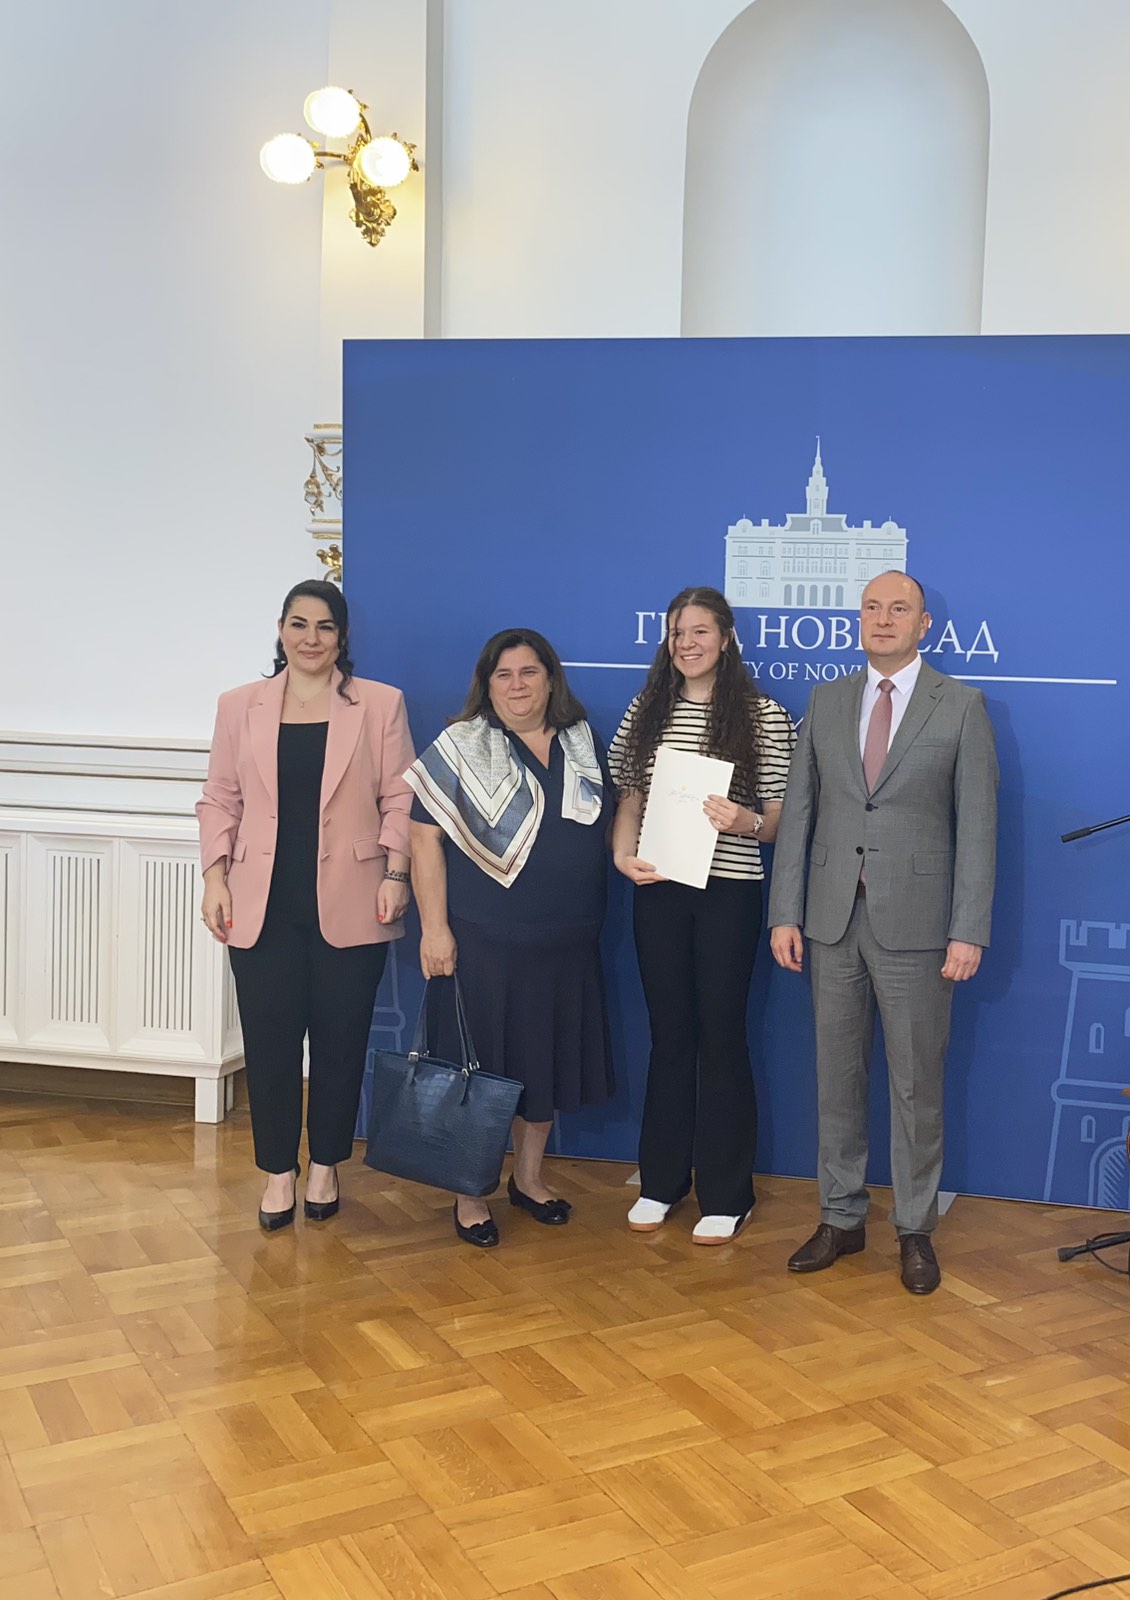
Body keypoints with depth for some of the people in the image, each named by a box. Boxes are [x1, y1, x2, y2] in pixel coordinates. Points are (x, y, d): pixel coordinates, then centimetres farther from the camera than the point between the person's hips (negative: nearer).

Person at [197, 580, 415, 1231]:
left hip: (348, 905, -1)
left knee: (340, 1040, 7)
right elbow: (220, 799, 9)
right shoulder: (241, 706, 8)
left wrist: (396, 874, -6)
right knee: (269, 1042, 4)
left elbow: (399, 798, 2)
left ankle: (326, 1165, 25)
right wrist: (215, 878, 1)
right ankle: (278, 1172, 20)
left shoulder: (380, 704, 3)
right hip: (263, 906, 1)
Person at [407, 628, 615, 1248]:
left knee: (548, 1059, 14)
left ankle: (528, 1177, 32)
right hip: (482, 941, -4)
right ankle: (470, 1193, 19)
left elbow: (609, 818, 21)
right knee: (479, 1065, 4)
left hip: (566, 942, 5)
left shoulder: (583, 743, 8)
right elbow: (424, 837, -9)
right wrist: (434, 927, -14)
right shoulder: (460, 748, -5)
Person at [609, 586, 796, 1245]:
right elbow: (630, 799, 10)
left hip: (728, 892, -3)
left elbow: (778, 819, -1)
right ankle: (661, 1180, 26)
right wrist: (623, 854, -7)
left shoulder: (764, 716, -3)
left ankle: (725, 1193, 18)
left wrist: (746, 821, -21)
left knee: (721, 1035, 4)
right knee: (669, 1033, 13)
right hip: (658, 890, 3)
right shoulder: (647, 711, 7)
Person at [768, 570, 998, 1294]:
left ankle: (916, 1229, 20)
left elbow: (977, 825, -4)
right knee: (838, 1077, 11)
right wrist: (786, 912, 1)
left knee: (916, 1084, 6)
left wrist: (969, 931, -10)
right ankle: (842, 1219, 25)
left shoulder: (962, 706, 0)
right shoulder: (827, 701, 9)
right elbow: (799, 811, 7)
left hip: (915, 922, -3)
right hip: (833, 916, 3)